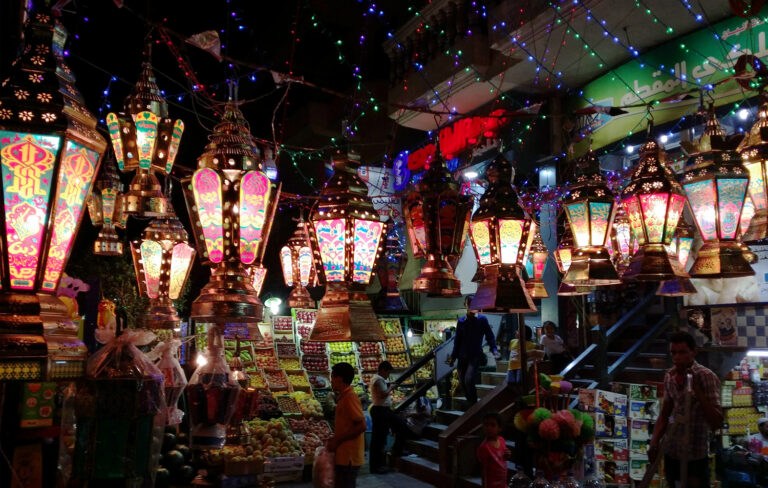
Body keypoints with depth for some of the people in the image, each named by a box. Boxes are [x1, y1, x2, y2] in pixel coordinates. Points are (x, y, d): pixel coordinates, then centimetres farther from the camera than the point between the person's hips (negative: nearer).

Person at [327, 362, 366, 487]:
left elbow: (361, 426, -22)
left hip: (349, 457, -10)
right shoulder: (344, 396, 14)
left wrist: (337, 440, -17)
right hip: (344, 455, 10)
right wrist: (335, 439, 10)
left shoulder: (349, 397, -16)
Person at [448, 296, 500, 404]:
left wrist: (494, 349, -15)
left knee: (469, 380, -21)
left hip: (476, 356, -4)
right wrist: (453, 356, 15)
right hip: (463, 356, 4)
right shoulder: (461, 321, 11)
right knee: (462, 383, 4)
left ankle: (474, 405, -5)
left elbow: (490, 336, 1)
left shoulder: (482, 320, 2)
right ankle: (471, 404, 23)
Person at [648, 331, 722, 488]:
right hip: (670, 452, 5)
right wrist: (654, 442, 0)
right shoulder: (669, 376, 1)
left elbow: (717, 422, -21)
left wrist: (697, 389, -27)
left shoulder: (707, 377, -15)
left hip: (695, 457, -5)